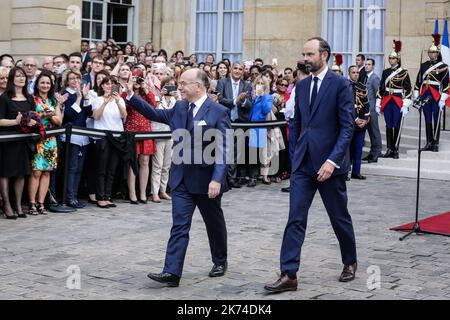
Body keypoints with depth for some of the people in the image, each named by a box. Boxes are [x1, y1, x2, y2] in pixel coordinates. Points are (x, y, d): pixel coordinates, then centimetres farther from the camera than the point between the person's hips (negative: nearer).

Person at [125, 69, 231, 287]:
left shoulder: (218, 112, -13)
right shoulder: (179, 108, 6)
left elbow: (223, 150, -16)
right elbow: (155, 114, 16)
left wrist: (217, 179, -23)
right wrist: (131, 96, 5)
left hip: (206, 180, -4)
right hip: (181, 179, 4)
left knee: (214, 223, 15)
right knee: (179, 226, -3)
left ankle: (220, 262, 36)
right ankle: (172, 272, -7)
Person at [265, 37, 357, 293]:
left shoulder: (341, 85, -8)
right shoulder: (302, 86, 11)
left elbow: (347, 126, -13)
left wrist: (332, 160, -21)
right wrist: (297, 154, 14)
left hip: (329, 164, -5)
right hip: (303, 164, 5)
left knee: (339, 217, 11)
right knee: (295, 219, -3)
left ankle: (350, 262, 33)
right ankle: (289, 275, -3)